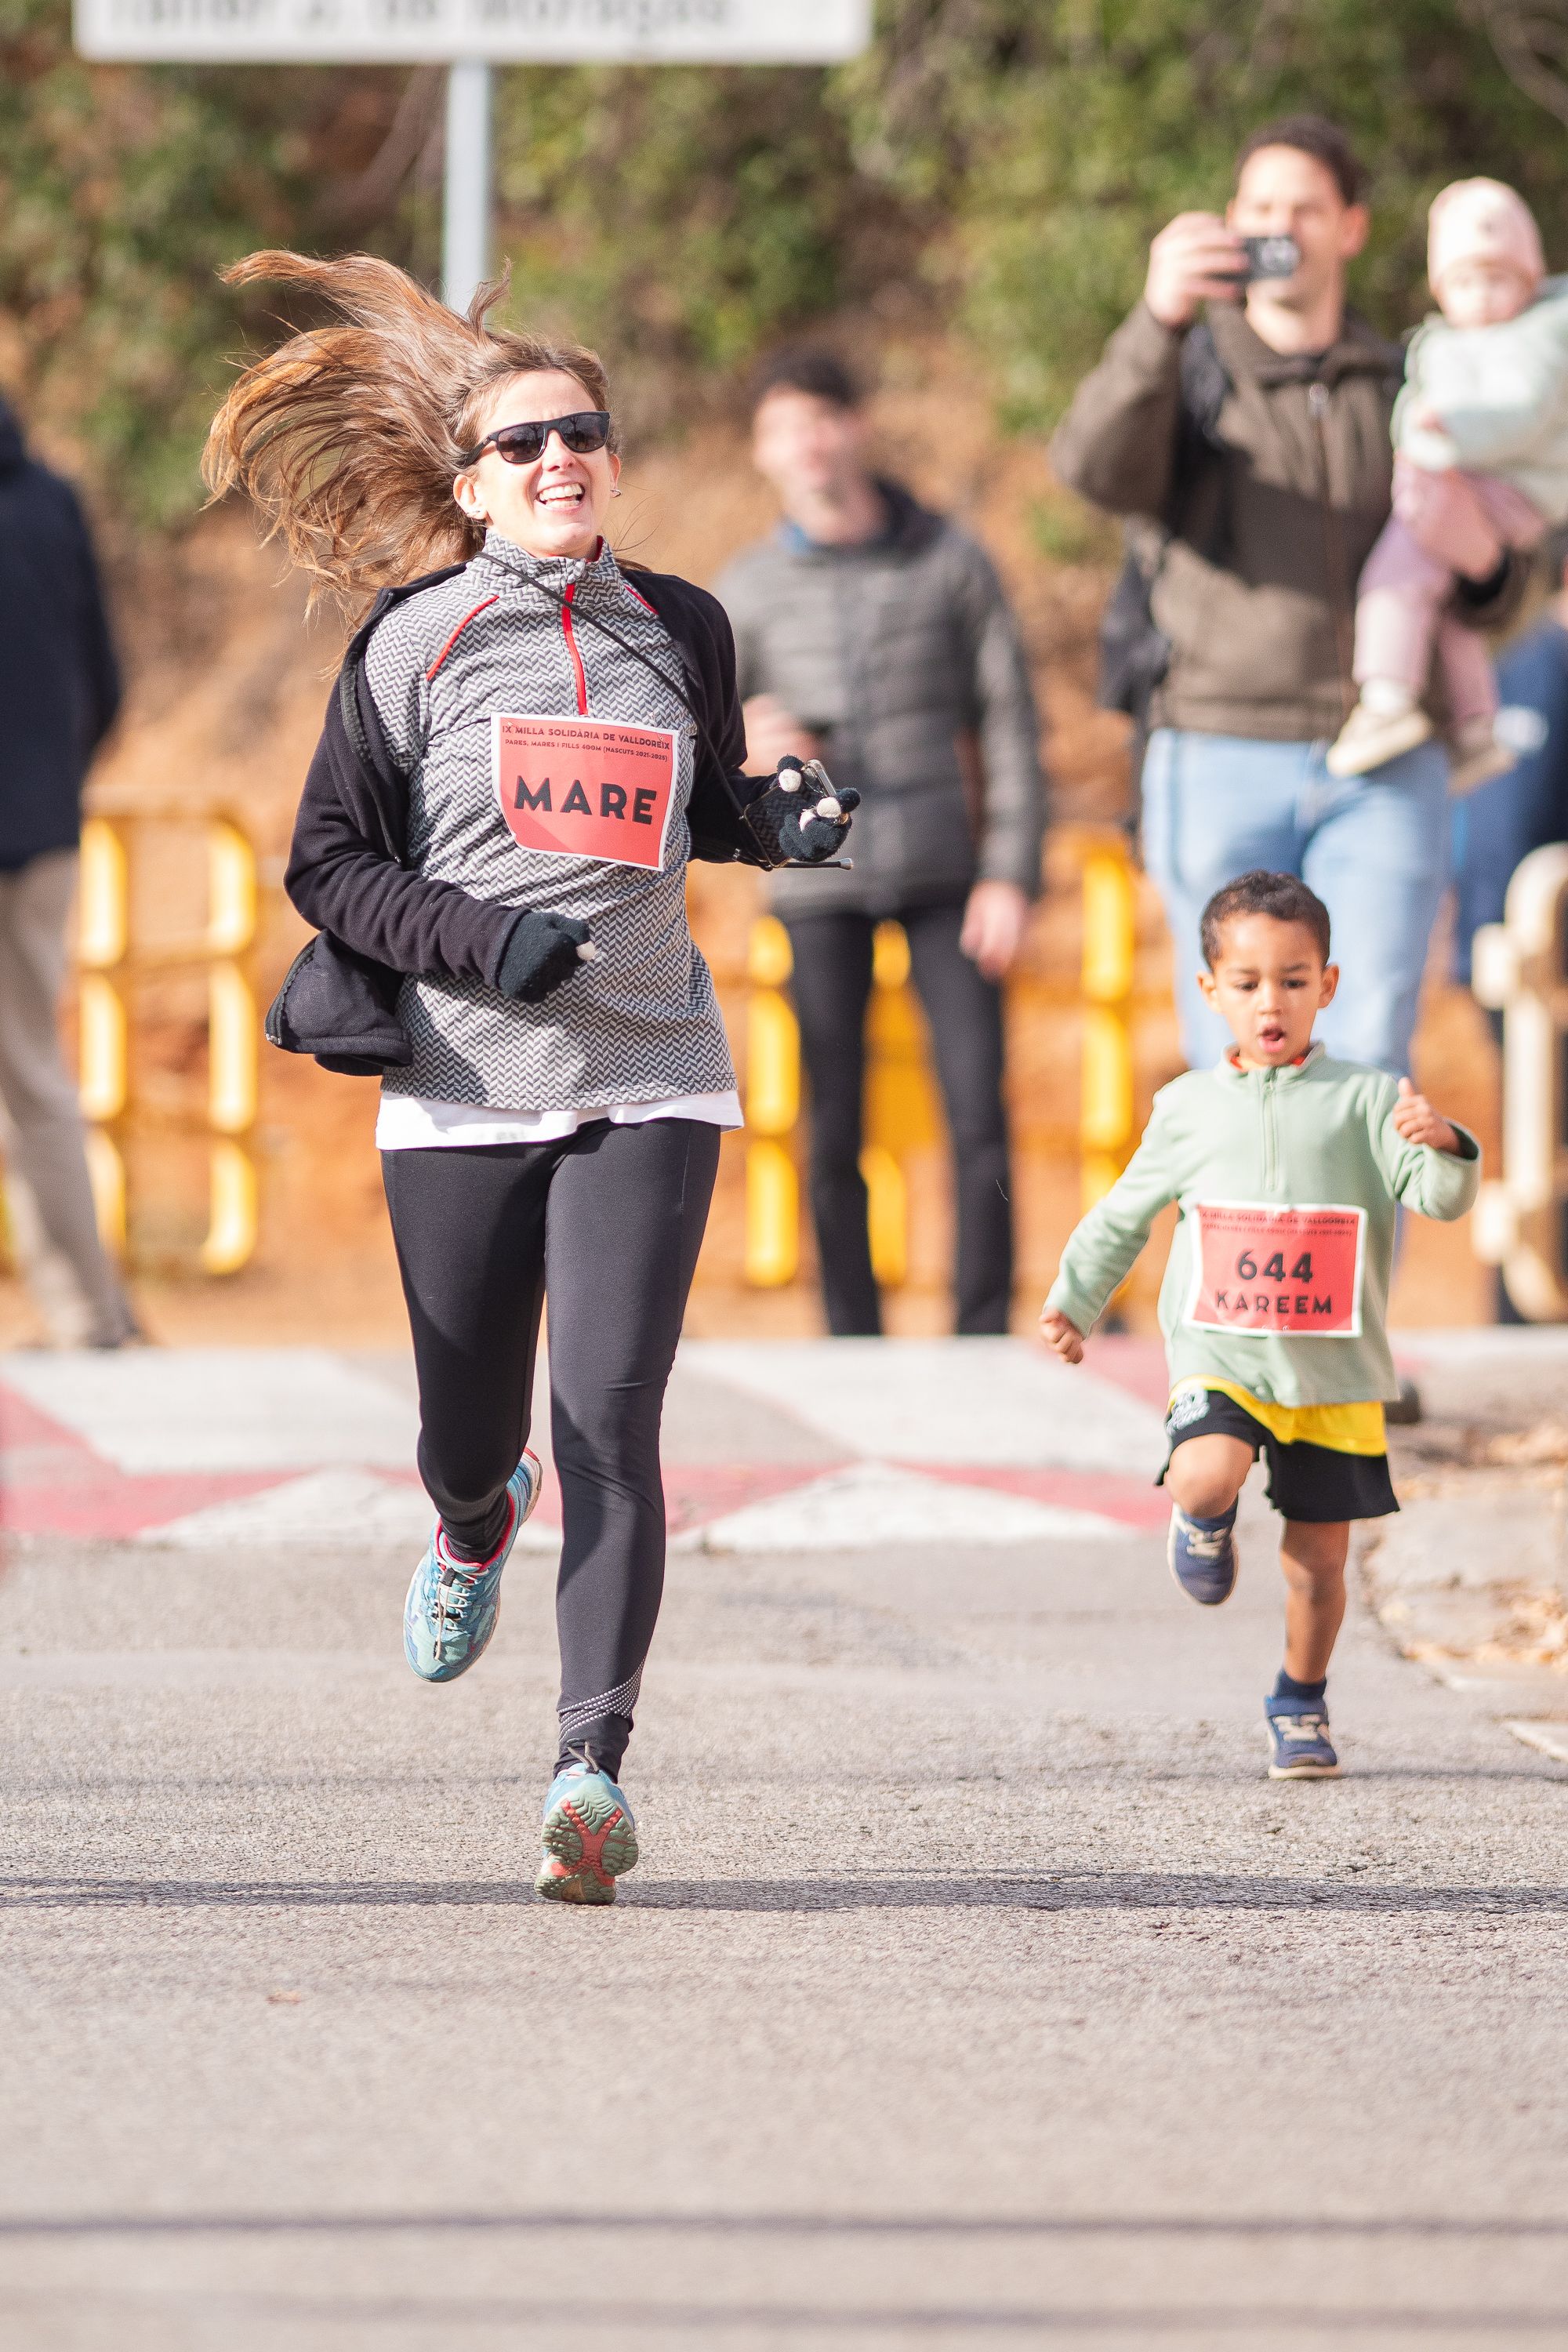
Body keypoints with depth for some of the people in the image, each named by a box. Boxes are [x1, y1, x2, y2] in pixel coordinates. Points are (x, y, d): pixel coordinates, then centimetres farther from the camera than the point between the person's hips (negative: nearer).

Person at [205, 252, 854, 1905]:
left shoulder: (679, 632, 9)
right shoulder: (417, 641, 1)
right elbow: (329, 862, 1)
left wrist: (780, 826, 3)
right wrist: (475, 938, -14)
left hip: (647, 1084, 1)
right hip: (462, 1087, -1)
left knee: (611, 1422, -14)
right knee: (469, 1436, 8)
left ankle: (594, 1766, -16)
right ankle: (476, 1527, 47)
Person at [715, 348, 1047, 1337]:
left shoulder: (951, 565, 3)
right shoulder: (749, 591, 6)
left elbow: (1010, 724, 5)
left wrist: (1012, 876, -4)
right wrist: (749, 744, -12)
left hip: (946, 875, -1)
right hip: (821, 883, 1)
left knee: (979, 1113, -7)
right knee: (835, 1133, 0)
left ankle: (984, 1339, 1)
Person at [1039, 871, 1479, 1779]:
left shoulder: (1365, 1102, -2)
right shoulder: (1191, 1109, 5)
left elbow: (1441, 1196, -13)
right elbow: (1127, 1214, 20)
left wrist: (1445, 1147, -34)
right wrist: (1076, 1298, 26)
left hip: (1334, 1372, 0)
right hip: (1220, 1356, 0)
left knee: (1319, 1559, 5)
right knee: (1206, 1476, -28)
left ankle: (1301, 1703, 29)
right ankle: (1206, 1522, 9)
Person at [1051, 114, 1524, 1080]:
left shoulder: (1402, 393, 13)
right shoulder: (1185, 379, 5)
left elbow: (1493, 599, 17)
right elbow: (1098, 467, -20)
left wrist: (1483, 562, -9)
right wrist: (1160, 315, -38)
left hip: (1385, 777, 1)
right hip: (1226, 770, -1)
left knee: (1367, 1063, -11)